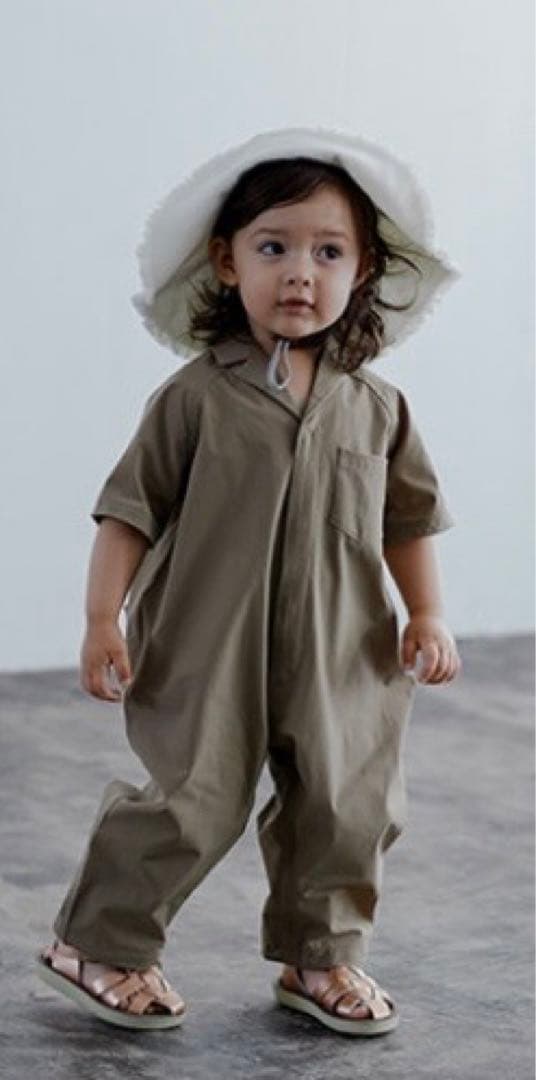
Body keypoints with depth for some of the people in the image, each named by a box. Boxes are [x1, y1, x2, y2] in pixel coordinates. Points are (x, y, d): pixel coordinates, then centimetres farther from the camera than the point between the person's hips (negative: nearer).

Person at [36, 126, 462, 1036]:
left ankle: (321, 958, 28)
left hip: (338, 660, 4)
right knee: (197, 804, -2)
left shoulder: (375, 406, 4)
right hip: (208, 654, -4)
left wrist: (426, 614, 6)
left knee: (346, 806, 8)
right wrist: (103, 619, -10)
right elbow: (131, 510, -5)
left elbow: (407, 518, 13)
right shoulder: (196, 396, -7)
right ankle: (99, 947, 16)